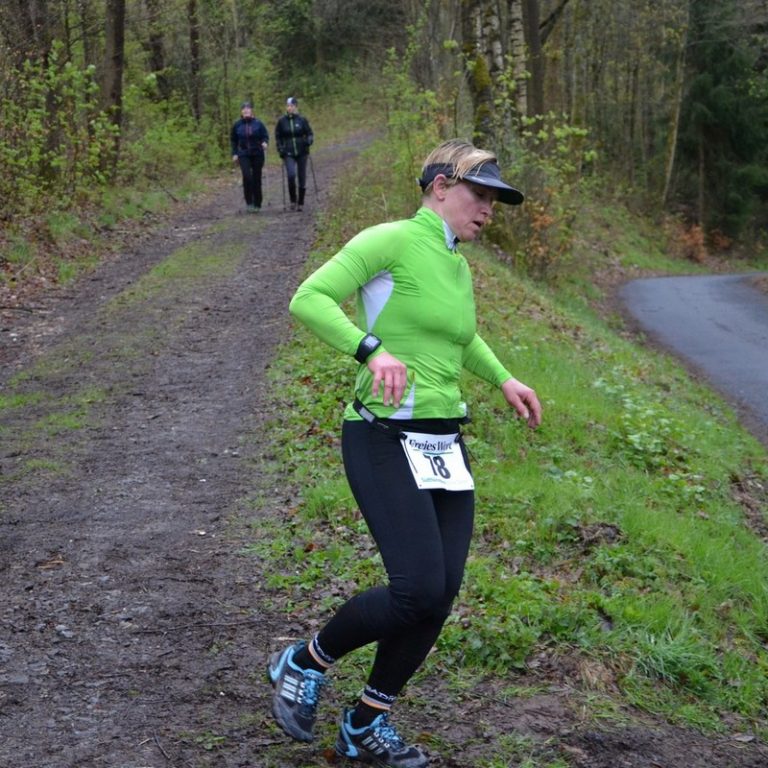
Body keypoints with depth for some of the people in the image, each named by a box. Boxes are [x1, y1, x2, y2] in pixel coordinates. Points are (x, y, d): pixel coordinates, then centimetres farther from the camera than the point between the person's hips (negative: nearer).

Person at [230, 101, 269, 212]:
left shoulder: (258, 123, -3)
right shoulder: (237, 125, 2)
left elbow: (265, 136, 1)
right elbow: (233, 140, 12)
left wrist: (265, 143, -21)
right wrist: (234, 154, 6)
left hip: (257, 154, 0)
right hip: (243, 155, 0)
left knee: (256, 179, 5)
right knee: (247, 176, -19)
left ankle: (257, 204, 18)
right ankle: (249, 202, -7)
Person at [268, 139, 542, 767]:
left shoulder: (459, 268, 17)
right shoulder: (391, 241, -8)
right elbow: (308, 300, -17)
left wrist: (504, 379, 22)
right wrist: (374, 350, -30)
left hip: (445, 445, 8)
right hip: (385, 440, -8)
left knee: (441, 597, 3)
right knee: (419, 590, -17)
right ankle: (304, 663, 9)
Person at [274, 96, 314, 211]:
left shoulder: (302, 120, 0)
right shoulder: (282, 121, 2)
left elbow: (310, 134, 4)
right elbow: (277, 137, 10)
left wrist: (308, 141, -17)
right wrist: (280, 150, -2)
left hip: (302, 153, 1)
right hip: (289, 154, -1)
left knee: (302, 178, 5)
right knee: (291, 175, -21)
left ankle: (300, 203, 18)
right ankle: (293, 200, -4)